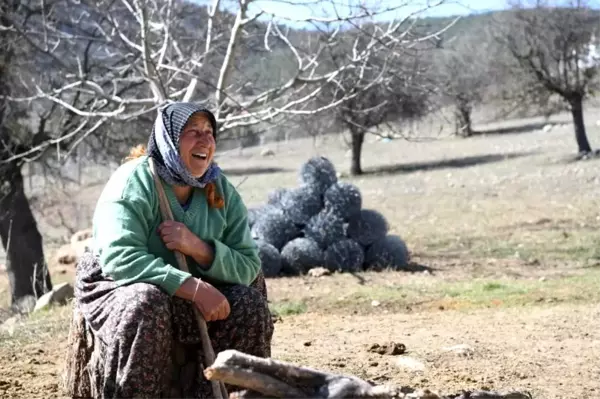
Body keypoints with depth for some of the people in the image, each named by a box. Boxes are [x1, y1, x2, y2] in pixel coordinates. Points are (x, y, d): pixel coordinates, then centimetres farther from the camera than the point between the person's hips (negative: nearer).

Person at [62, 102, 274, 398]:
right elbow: (120, 259, -33)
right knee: (145, 305, -36)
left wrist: (198, 247, -29)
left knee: (249, 304, -15)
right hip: (117, 290, -5)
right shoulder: (133, 182, -19)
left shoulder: (222, 192, -5)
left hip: (186, 300, 5)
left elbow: (248, 267, -10)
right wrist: (194, 288, -39)